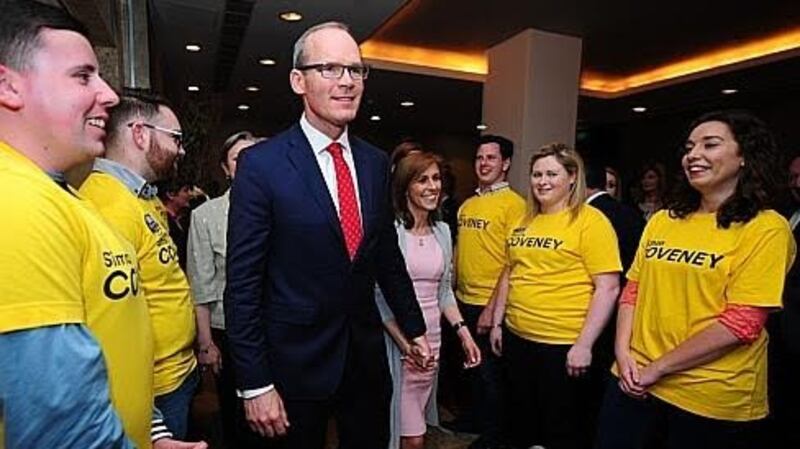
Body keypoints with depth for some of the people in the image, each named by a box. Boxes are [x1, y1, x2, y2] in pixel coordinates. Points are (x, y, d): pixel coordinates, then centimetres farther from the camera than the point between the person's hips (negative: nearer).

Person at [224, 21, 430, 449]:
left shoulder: (376, 163, 2)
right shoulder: (260, 164, -13)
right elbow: (243, 282, -13)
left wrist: (414, 328, 13)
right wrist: (254, 383, -12)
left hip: (367, 354, 5)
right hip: (296, 362, -4)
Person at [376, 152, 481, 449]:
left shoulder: (443, 231, 10)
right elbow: (378, 293, -12)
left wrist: (462, 331, 6)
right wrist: (405, 342, -17)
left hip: (432, 339, 6)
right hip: (395, 339, -6)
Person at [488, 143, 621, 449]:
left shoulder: (590, 220, -10)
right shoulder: (524, 221, 9)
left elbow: (608, 288, -14)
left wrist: (584, 344, -17)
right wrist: (497, 322, 14)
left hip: (564, 345, -6)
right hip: (517, 338, 6)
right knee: (521, 422, 21)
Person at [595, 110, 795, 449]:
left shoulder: (766, 228, -9)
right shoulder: (662, 220, 6)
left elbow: (741, 323, -16)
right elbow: (633, 288, 8)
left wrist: (658, 368, -15)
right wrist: (623, 351, -6)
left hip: (710, 399, -4)